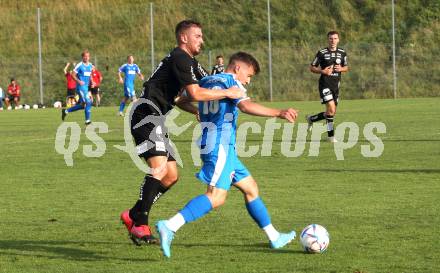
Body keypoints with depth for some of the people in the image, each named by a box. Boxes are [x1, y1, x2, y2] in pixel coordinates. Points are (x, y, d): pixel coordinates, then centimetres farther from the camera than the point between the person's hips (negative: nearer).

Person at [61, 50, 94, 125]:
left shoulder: (90, 65, 11)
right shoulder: (79, 65, -9)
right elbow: (73, 75, -7)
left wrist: (92, 81, 7)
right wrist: (79, 81, -22)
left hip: (86, 87, 8)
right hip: (81, 87, -8)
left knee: (82, 105, 12)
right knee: (88, 102, -16)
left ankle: (66, 111, 27)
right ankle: (87, 120, -10)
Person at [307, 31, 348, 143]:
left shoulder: (342, 53, 8)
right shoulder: (322, 53, -5)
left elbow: (346, 67, 19)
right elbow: (312, 68, 1)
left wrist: (341, 69, -4)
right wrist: (323, 71, -16)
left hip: (336, 85, 6)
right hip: (325, 84, -6)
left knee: (331, 113, 9)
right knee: (331, 109, -18)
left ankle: (311, 118, 33)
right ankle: (331, 135, -8)